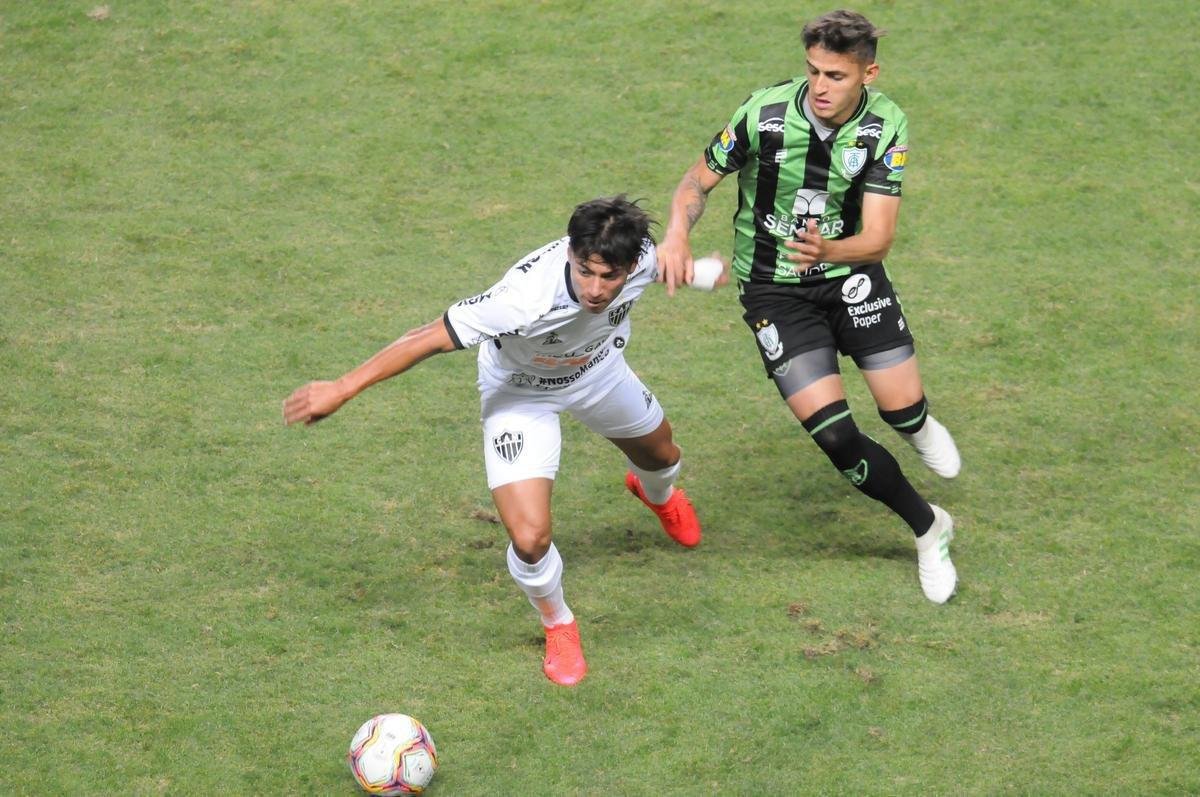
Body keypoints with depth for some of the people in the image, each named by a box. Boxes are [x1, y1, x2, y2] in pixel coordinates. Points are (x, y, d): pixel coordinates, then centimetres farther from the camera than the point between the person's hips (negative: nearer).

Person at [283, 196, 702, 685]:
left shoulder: (641, 258, -33)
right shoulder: (526, 297, -48)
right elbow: (428, 339, -40)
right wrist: (341, 389, -35)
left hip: (598, 370, 5)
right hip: (520, 392, -5)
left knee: (660, 454, 30)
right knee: (529, 538, -18)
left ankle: (658, 494, 72)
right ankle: (558, 626, 17)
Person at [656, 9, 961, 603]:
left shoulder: (884, 126, -15)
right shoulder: (764, 113, -20)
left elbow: (878, 237, -21)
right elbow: (699, 179, -4)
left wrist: (830, 251, -43)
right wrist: (677, 234, -24)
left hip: (849, 273, 2)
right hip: (772, 288, -1)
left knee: (901, 408, -7)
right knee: (834, 436, -14)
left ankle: (918, 424, 37)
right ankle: (928, 530, 10)